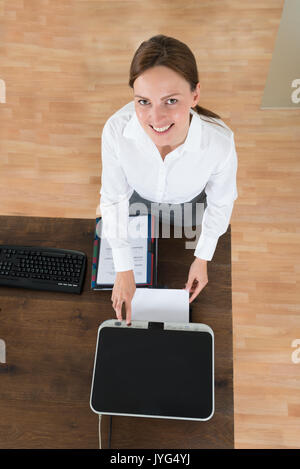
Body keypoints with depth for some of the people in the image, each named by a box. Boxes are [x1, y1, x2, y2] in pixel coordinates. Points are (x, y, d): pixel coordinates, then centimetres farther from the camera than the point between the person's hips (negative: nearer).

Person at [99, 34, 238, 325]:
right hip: (139, 197, 1)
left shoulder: (219, 141, -41)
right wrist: (123, 271, -21)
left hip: (189, 203, 0)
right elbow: (113, 198, -24)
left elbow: (220, 202, -19)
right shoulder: (116, 129, -40)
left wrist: (203, 259, -11)